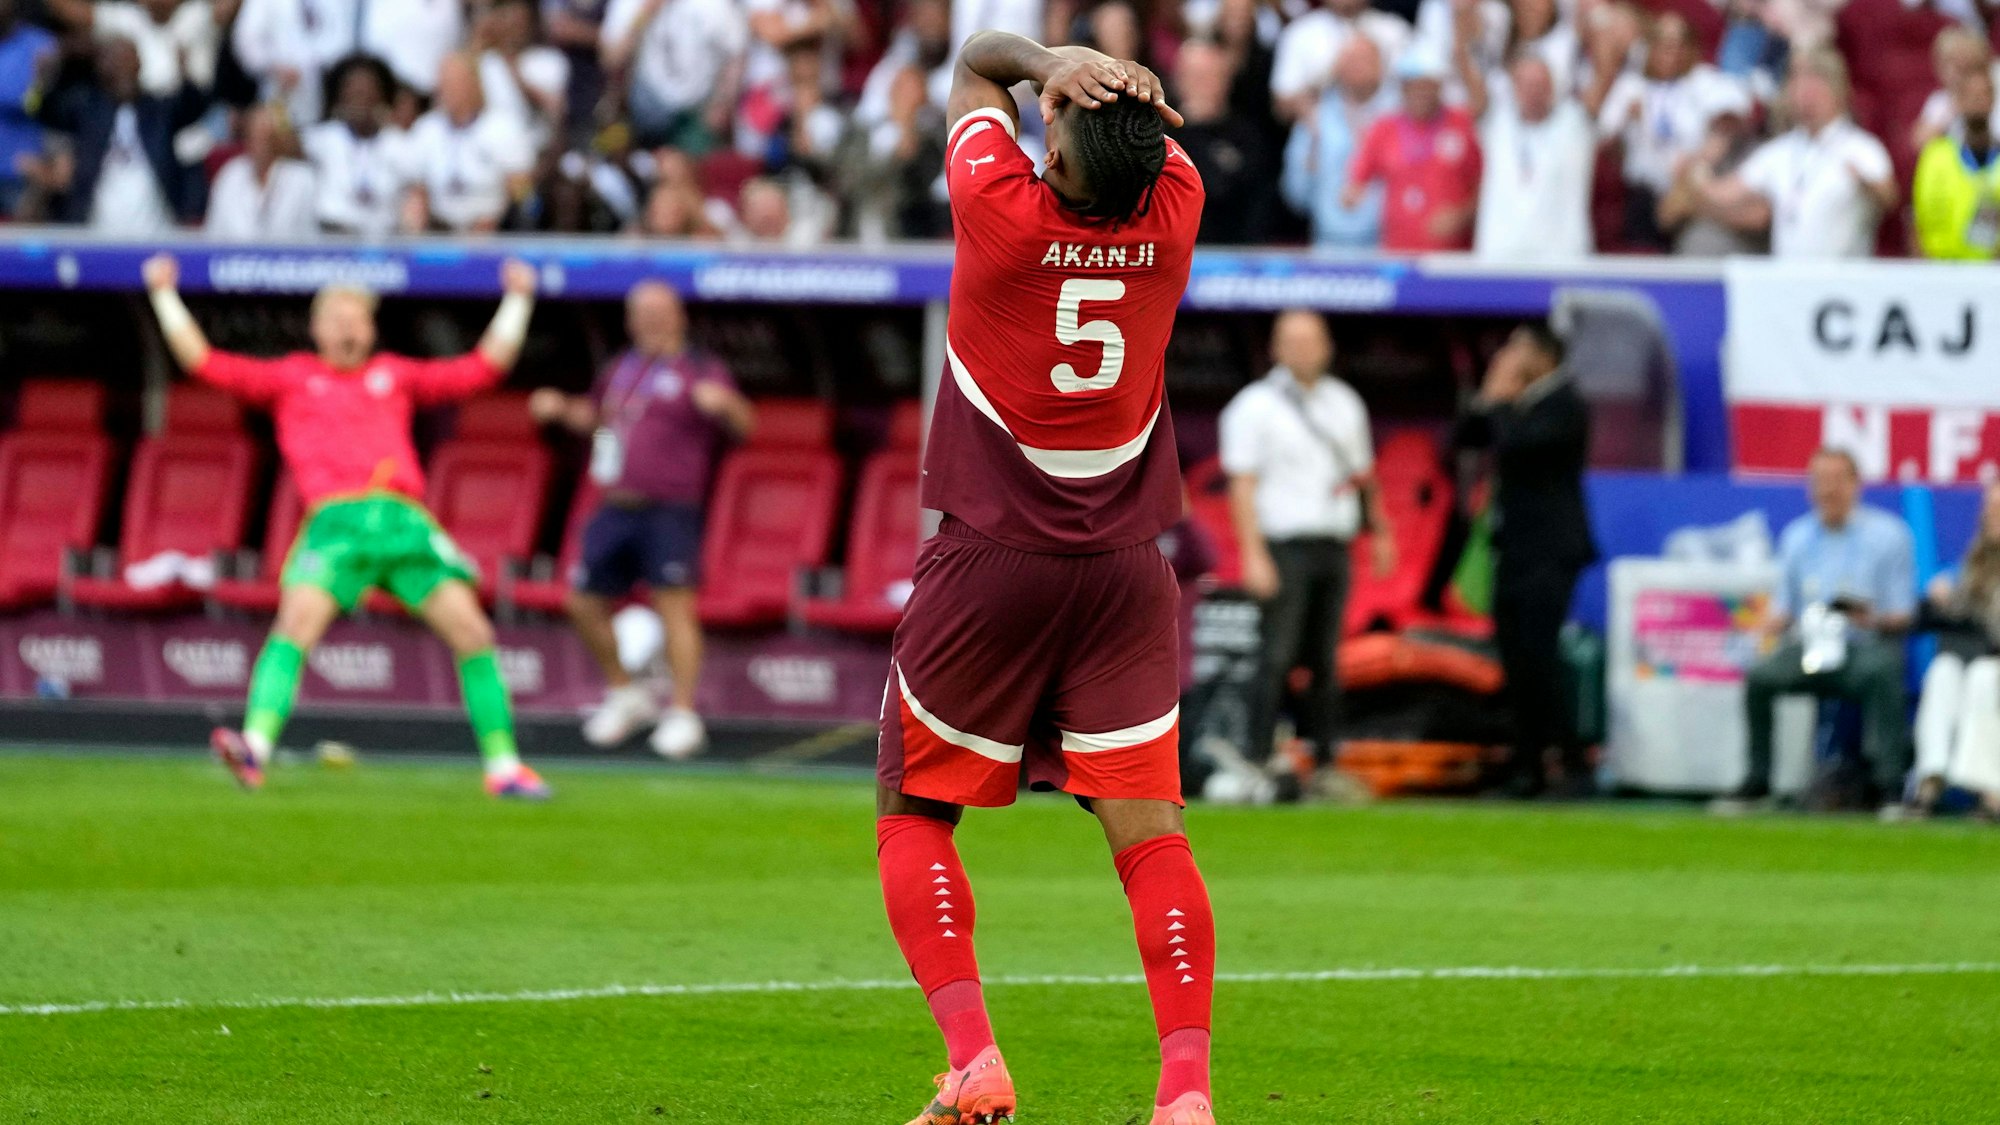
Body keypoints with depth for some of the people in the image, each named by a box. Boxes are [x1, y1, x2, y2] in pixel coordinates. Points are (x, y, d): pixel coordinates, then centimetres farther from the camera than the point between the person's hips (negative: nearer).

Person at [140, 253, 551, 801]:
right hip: (334, 522, -2)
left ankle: (503, 766, 4)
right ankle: (254, 748, -36)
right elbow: (204, 361, 19)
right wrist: (165, 296, 18)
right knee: (296, 624, -25)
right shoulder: (292, 377, 20)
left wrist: (518, 301, 28)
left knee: (472, 632, -5)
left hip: (404, 520, 2)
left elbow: (486, 366, 28)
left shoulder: (395, 375, 24)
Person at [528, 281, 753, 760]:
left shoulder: (700, 371, 0)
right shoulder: (622, 369, 19)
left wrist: (724, 402, -29)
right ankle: (624, 694, 28)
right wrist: (562, 408, 17)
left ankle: (683, 715, -6)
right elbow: (594, 413, 36)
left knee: (674, 606, -12)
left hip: (670, 510, -7)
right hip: (616, 509, 7)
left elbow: (743, 424, -8)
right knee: (585, 603, 9)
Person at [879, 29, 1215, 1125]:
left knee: (914, 818, 8)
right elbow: (1147, 99, 13)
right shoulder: (1174, 213, -6)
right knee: (1148, 829, 0)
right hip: (1124, 572, 3)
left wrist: (1047, 64, -16)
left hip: (988, 563, -3)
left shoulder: (1004, 209, -15)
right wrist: (1098, 73, -10)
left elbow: (975, 60, 2)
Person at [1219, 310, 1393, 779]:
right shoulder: (1253, 406, -2)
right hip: (1284, 545, -6)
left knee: (1326, 660, 6)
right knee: (1278, 658, -11)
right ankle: (1258, 762, -12)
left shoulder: (1344, 403, 16)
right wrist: (1253, 555, -16)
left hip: (1334, 547, 6)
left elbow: (1363, 472, 23)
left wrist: (1379, 530, 13)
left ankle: (1323, 755, 10)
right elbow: (1242, 485, -8)